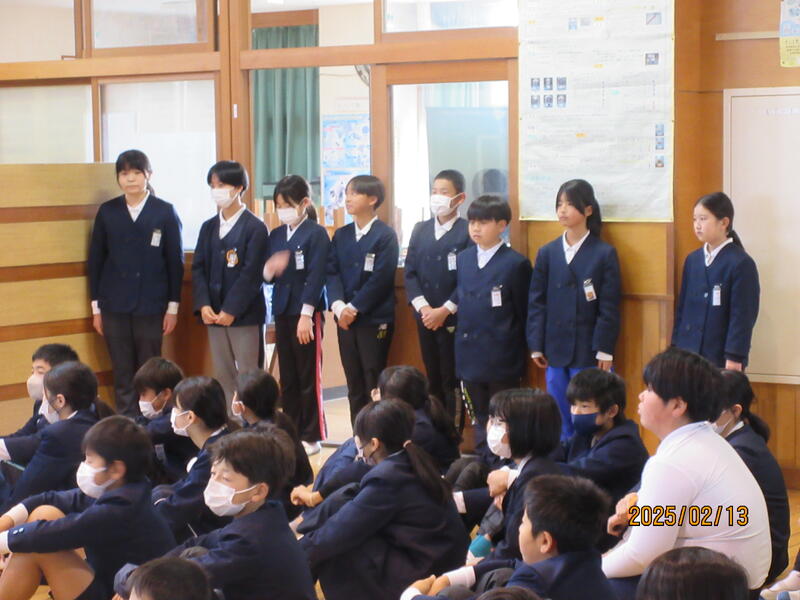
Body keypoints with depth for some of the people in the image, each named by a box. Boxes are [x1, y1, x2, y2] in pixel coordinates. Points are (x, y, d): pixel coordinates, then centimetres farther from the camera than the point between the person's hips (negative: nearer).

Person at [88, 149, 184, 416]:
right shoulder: (107, 212, 5)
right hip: (114, 306, 2)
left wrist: (173, 306, -1)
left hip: (152, 305, -2)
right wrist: (96, 307, 5)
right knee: (122, 374, 3)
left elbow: (175, 261, 1)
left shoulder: (165, 212, 0)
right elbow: (95, 261, 8)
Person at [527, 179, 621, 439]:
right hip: (555, 351, 3)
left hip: (588, 353, -3)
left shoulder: (604, 254, -3)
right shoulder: (547, 252, 7)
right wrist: (536, 346, 2)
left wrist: (604, 350, -8)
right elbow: (536, 303, 7)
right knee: (559, 422, 8)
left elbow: (609, 308, -4)